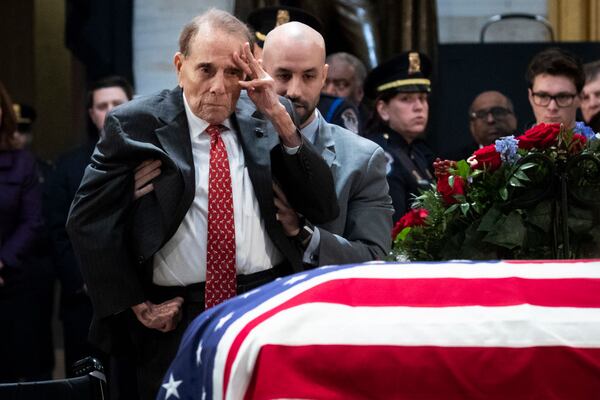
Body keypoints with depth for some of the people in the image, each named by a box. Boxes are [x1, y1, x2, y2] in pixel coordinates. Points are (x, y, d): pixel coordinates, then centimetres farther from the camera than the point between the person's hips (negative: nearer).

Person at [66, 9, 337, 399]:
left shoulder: (268, 117, 4)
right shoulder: (135, 124, -2)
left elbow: (324, 208, -2)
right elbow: (88, 219, -1)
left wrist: (281, 119, -11)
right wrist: (134, 303, -4)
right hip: (174, 319, -2)